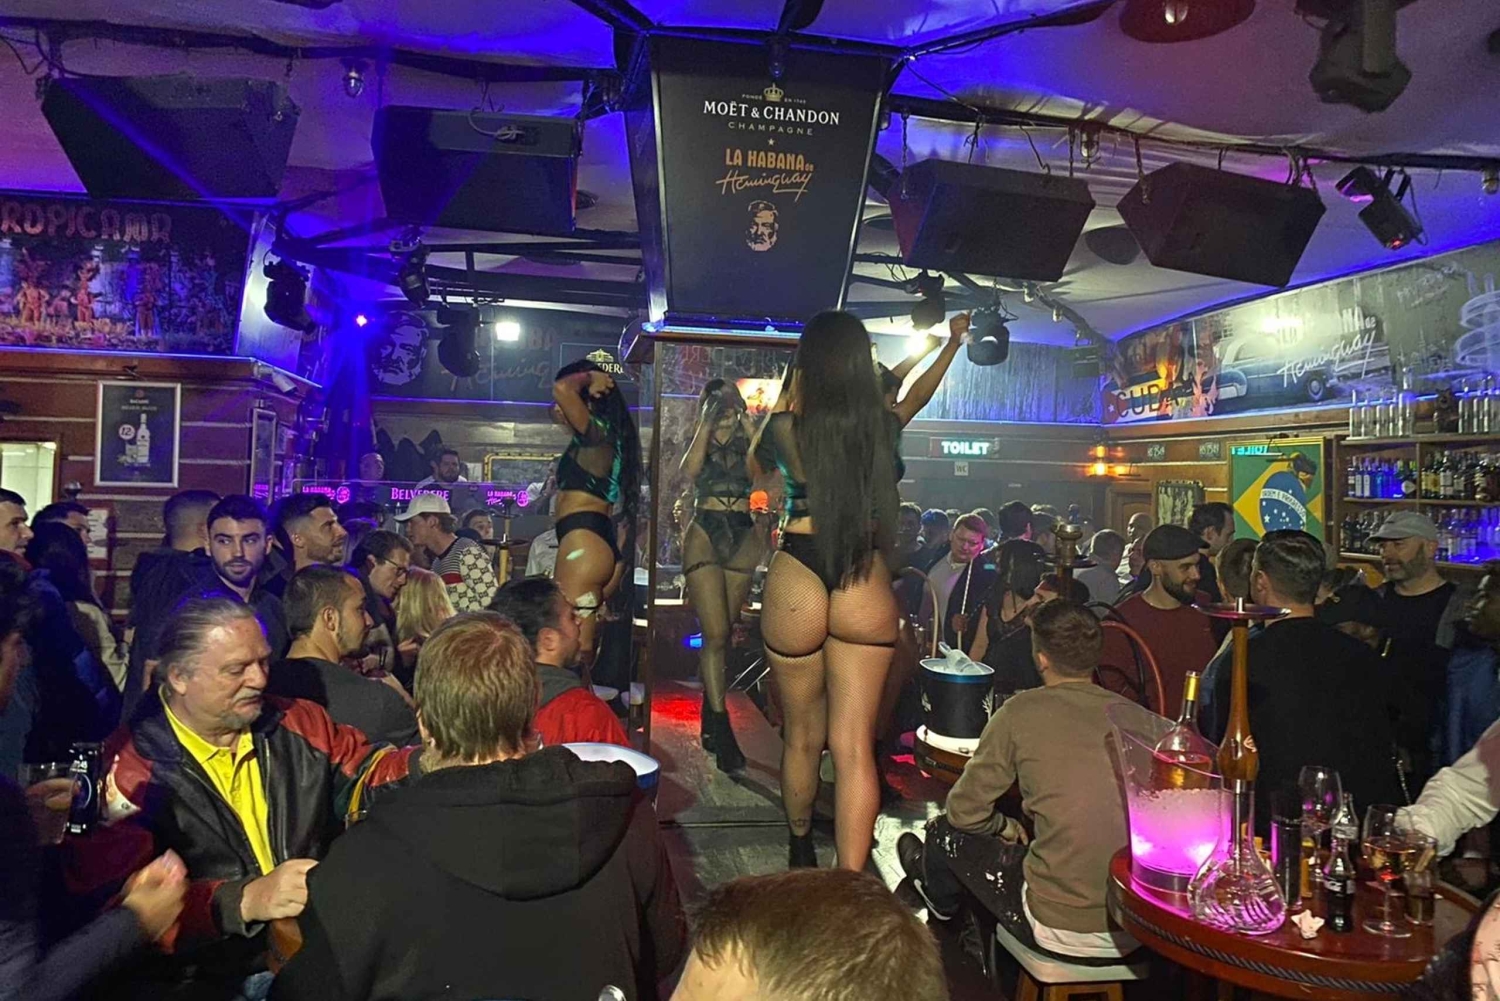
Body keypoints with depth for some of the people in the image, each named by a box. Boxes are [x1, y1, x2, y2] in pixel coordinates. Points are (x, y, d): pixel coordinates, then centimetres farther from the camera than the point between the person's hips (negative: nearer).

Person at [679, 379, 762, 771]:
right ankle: (721, 728, -9)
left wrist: (747, 424, -8)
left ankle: (709, 718, 21)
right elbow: (689, 471, -11)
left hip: (742, 537, 2)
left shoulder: (748, 442, 12)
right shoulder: (697, 441, 11)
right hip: (704, 536, -2)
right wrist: (706, 425, -8)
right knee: (716, 634, -11)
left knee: (724, 633, 8)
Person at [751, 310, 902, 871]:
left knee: (802, 738, 19)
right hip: (866, 590, 1)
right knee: (855, 749, 5)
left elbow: (757, 459, 16)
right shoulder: (886, 425, -2)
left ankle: (801, 852, 42)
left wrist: (785, 398, 20)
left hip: (797, 584, 0)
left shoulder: (787, 428, -7)